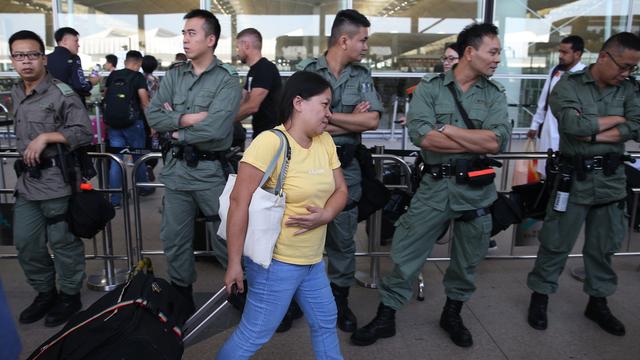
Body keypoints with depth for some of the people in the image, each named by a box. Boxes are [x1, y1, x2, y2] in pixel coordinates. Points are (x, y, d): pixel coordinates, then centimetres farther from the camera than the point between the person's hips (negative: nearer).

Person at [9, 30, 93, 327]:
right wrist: (24, 153, 18)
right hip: (26, 182, 8)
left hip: (56, 182, -7)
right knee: (25, 244, 13)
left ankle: (69, 296, 21)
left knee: (63, 243, 4)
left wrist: (46, 137, -20)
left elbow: (84, 133, -15)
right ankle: (45, 293, 31)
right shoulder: (16, 93, 13)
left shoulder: (61, 93, -10)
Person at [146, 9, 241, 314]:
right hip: (176, 167, 5)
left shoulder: (227, 80, -9)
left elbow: (215, 129, -22)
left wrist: (175, 122, -8)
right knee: (174, 237, 15)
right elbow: (153, 116, -1)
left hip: (211, 170, -5)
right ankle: (181, 294, 34)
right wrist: (187, 119, -15)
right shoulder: (173, 76, 8)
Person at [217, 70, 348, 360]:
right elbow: (239, 202, -23)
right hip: (276, 261, -7)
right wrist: (234, 263, -22)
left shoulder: (325, 141, 2)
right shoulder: (270, 142, -21)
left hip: (313, 260, 8)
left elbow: (340, 190, 8)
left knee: (326, 322, 23)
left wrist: (325, 215, -14)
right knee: (253, 336, 4)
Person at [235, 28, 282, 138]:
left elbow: (252, 106, -23)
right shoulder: (253, 71, 14)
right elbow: (244, 102, 14)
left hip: (271, 132, -9)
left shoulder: (266, 69, -16)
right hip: (259, 130, 9)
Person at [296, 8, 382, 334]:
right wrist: (352, 120, -11)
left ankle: (340, 300, 28)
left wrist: (327, 116, -13)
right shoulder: (306, 72, -4)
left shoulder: (362, 76, 5)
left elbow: (372, 121, -7)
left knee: (343, 238, 11)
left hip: (345, 168, 3)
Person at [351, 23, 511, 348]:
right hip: (435, 185, -2)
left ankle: (452, 315, 39)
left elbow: (498, 141, -11)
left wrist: (448, 129, -14)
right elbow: (421, 136, -18)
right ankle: (385, 317, 20)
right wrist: (477, 142, -12)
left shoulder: (495, 95, 4)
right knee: (406, 253, 4)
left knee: (467, 259, 16)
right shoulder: (429, 88, -3)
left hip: (476, 189, 3)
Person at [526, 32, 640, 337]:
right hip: (575, 177, -4)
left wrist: (593, 134, -16)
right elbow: (573, 124, -22)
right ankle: (540, 296, 22)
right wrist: (615, 119, -8)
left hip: (611, 178, 4)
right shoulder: (568, 85, -7)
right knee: (556, 242, 6)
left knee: (603, 246, 14)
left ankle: (598, 302, 31)